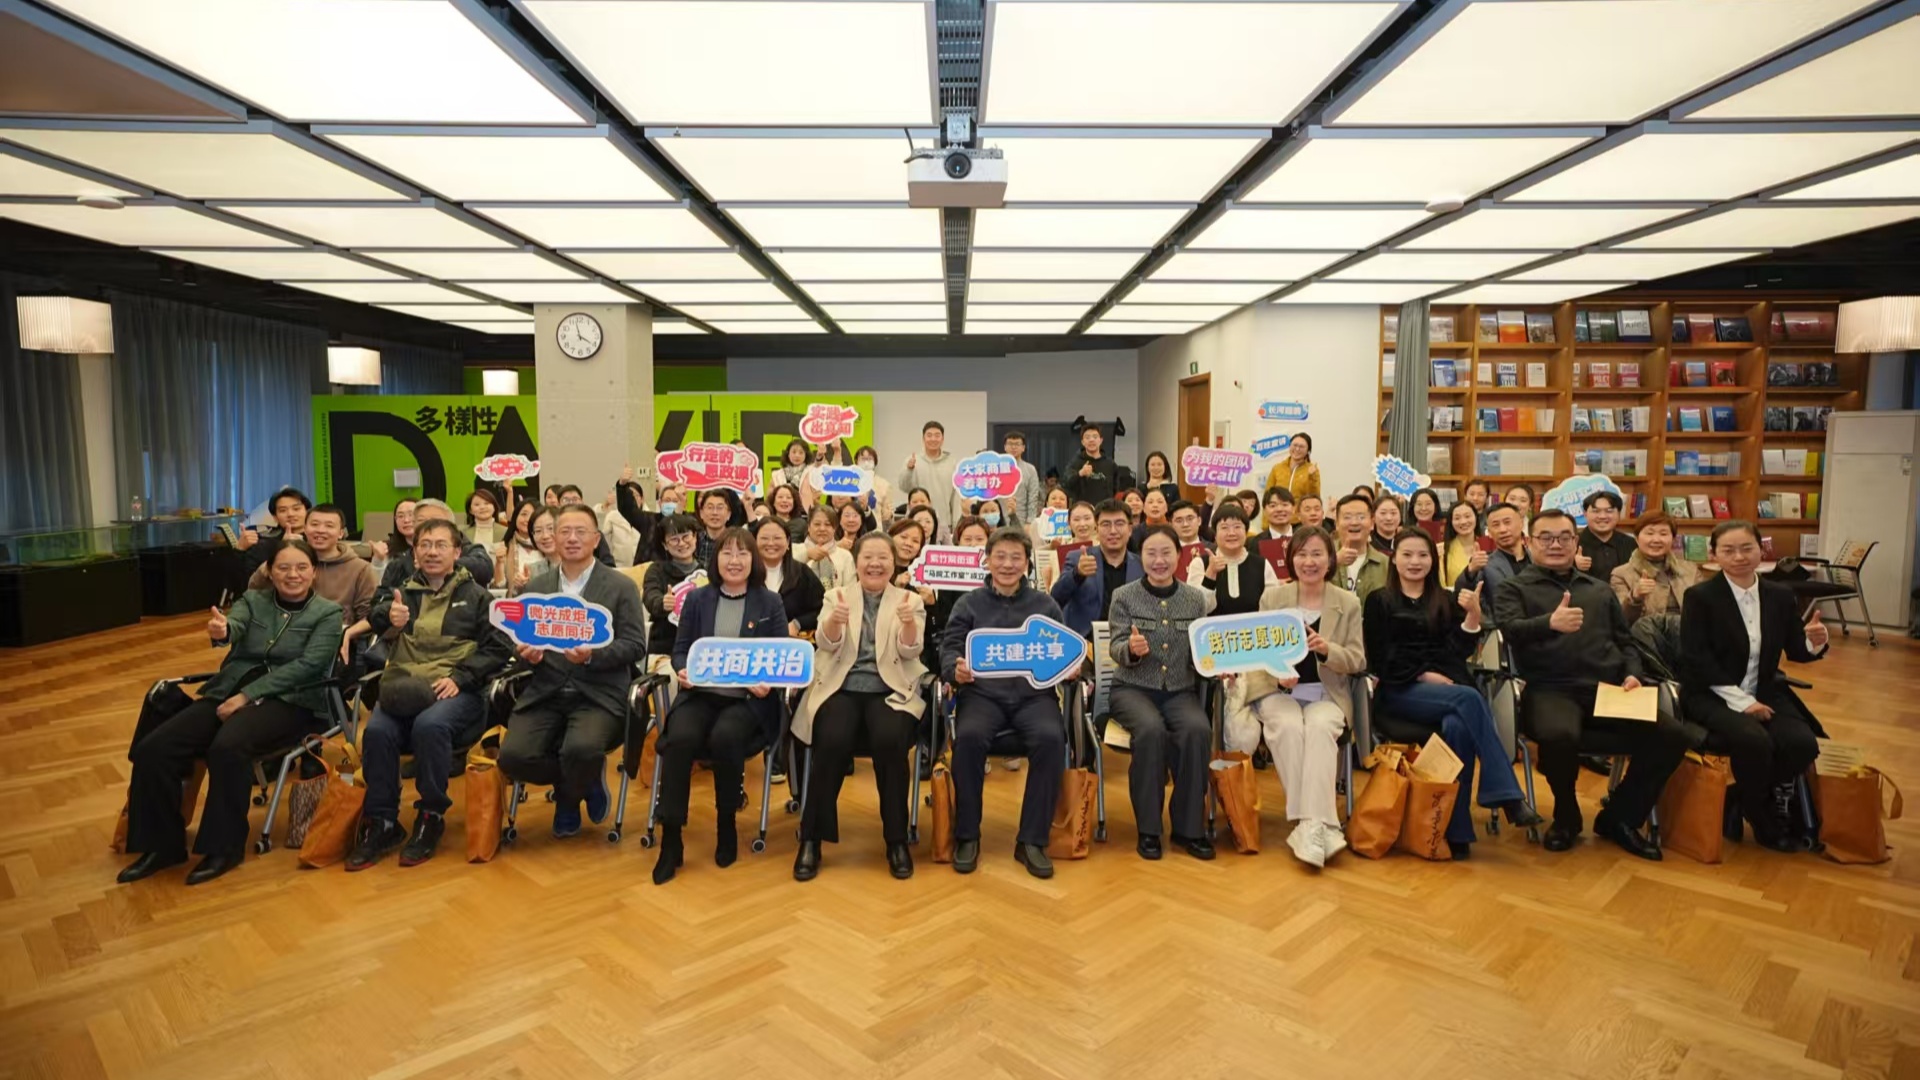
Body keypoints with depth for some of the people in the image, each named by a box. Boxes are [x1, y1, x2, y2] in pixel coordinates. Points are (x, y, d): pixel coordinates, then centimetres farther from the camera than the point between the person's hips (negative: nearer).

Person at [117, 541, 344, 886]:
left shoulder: (328, 613, 2)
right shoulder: (252, 599, 14)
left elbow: (307, 665, -10)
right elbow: (233, 627, -9)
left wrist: (247, 695, -18)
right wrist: (220, 632, -35)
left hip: (289, 701, -5)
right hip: (229, 692, 5)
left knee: (227, 748, -32)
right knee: (153, 748, -14)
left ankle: (223, 847, -15)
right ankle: (162, 844, 4)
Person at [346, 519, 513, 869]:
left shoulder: (476, 596, 11)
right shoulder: (403, 593, 19)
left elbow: (500, 647, 2)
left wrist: (459, 677, -13)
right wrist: (387, 620, -19)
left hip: (456, 690, -3)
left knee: (430, 725, -33)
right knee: (376, 731, -27)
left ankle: (431, 817, -14)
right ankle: (381, 822, -10)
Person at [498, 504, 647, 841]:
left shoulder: (621, 586, 1)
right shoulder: (535, 586, 13)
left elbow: (636, 646, -4)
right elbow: (521, 640, 15)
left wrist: (592, 654, -21)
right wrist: (527, 652, -10)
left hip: (598, 694, -3)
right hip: (545, 693, 4)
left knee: (582, 750, -31)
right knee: (513, 756, -21)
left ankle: (567, 797, 8)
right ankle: (585, 780, 11)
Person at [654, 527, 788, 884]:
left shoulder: (770, 602, 8)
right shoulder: (697, 598, 13)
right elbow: (681, 648, 11)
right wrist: (682, 670, -11)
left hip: (748, 698, -1)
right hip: (699, 693, 2)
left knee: (724, 737, -33)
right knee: (680, 738, -30)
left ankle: (726, 824, -8)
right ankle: (670, 839, -17)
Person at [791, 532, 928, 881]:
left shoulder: (910, 600, 10)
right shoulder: (836, 595, 11)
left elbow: (910, 651, -4)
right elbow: (827, 644, -4)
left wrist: (909, 623, -26)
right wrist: (835, 620, -26)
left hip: (890, 691, 0)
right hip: (841, 688, 0)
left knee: (889, 741, -30)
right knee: (832, 743, -29)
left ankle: (897, 839, -12)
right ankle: (811, 838, -12)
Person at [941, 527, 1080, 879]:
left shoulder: (1045, 605, 15)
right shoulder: (969, 603, 12)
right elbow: (949, 648, 3)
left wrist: (1071, 668, -11)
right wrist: (956, 670, -19)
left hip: (1034, 693, 1)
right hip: (982, 692, -1)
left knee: (1051, 738, -31)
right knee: (969, 736, -33)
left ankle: (1032, 840, -15)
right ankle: (966, 836, -12)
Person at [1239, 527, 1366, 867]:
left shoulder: (1348, 602, 6)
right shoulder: (1272, 597, 6)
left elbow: (1358, 662, 2)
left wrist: (1327, 649, -19)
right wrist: (1277, 671, -19)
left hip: (1327, 695, 0)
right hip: (1277, 690, 0)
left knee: (1319, 727, -33)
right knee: (1289, 727, -32)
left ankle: (1312, 824, -33)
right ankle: (1320, 824, -26)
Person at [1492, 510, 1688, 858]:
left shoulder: (1599, 589, 25)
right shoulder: (1514, 588, 8)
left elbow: (1625, 640, 25)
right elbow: (1510, 631, -11)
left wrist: (1633, 673, 4)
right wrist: (1550, 623, -32)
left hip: (1608, 689, 5)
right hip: (1551, 689, -5)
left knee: (1672, 736, -19)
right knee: (1559, 736, -38)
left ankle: (1619, 817, 4)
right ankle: (1566, 815, -4)